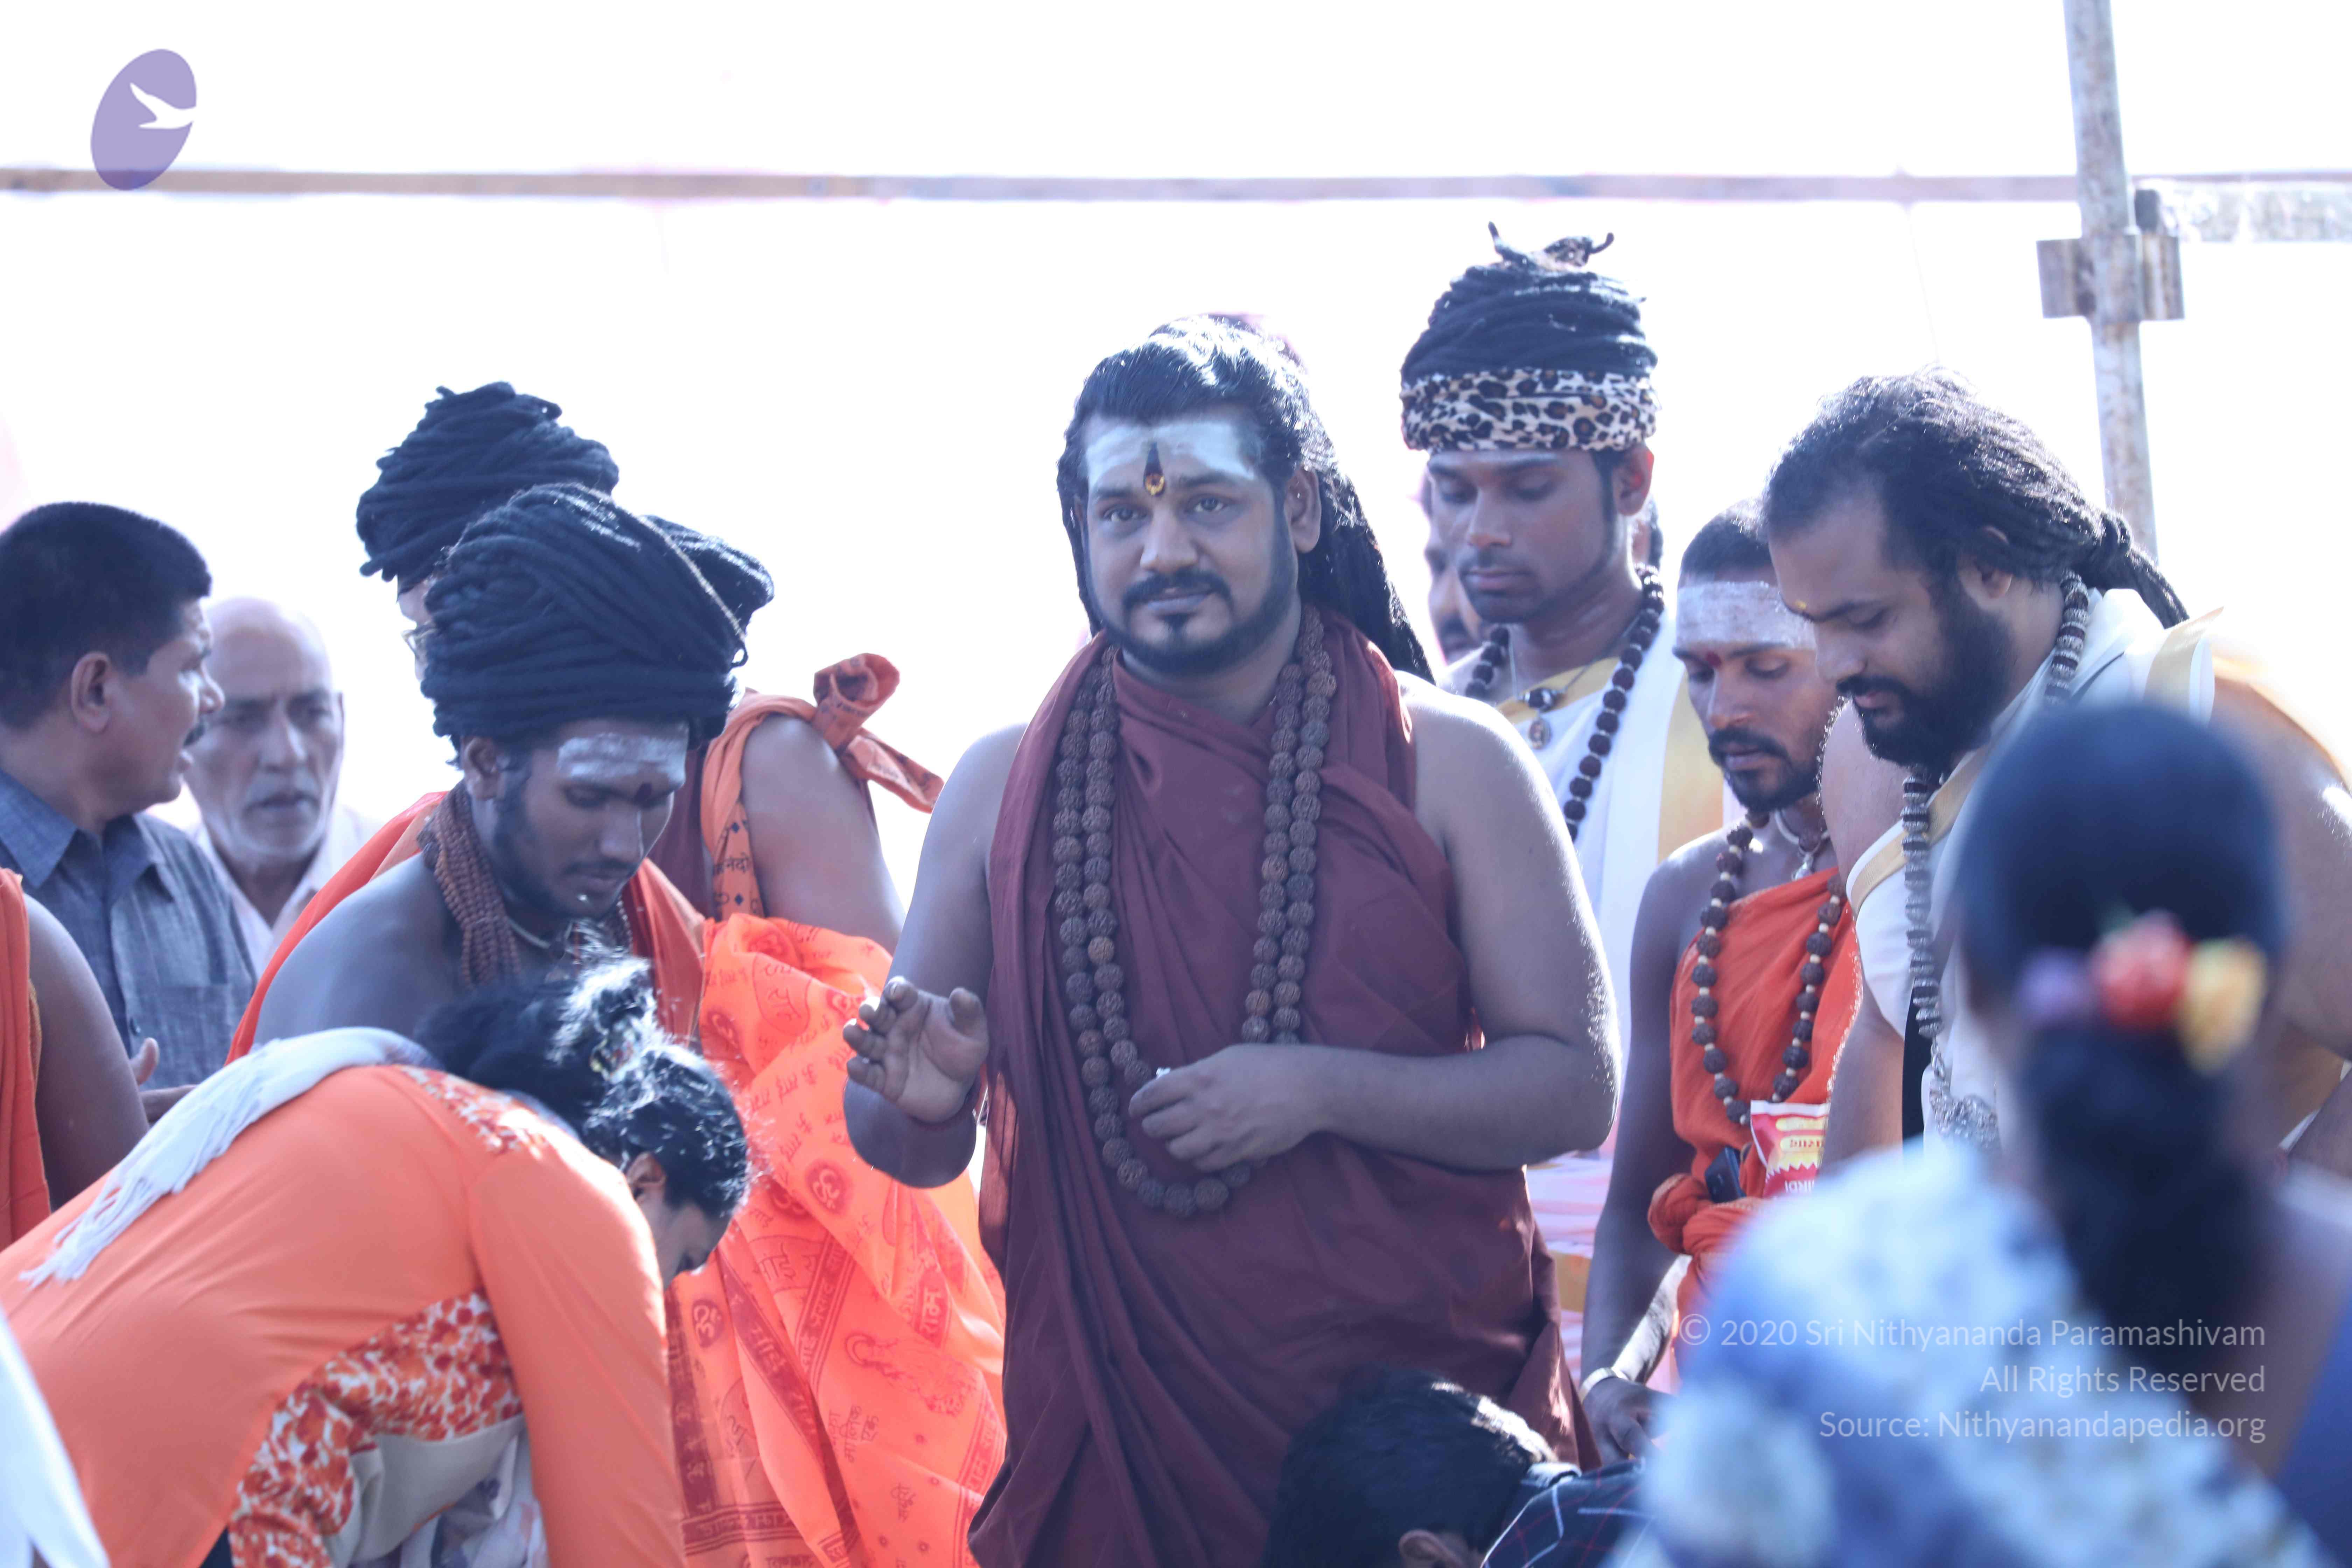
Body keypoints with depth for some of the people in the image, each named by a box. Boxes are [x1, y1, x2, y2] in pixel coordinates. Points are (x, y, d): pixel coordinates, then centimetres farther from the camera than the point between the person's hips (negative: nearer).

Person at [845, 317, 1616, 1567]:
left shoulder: (1448, 766, 0)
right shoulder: (1002, 787, 5)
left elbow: (1574, 1088, -5)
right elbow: (908, 1147, 10)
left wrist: (1322, 1091, -18)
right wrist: (920, 1101, -14)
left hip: (1420, 1406, -1)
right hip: (1108, 1418, 2)